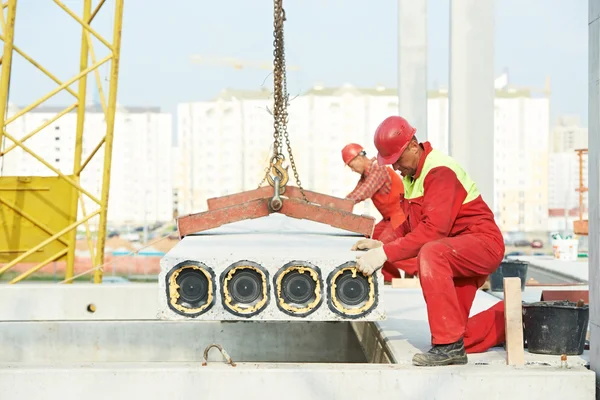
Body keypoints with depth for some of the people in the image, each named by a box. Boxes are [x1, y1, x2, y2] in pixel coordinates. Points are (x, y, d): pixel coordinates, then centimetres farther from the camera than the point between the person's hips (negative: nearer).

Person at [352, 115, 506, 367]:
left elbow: (433, 230, -30)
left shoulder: (439, 171, -20)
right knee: (460, 335, 7)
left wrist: (386, 253, -34)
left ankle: (449, 346, -37)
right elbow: (411, 226, 11)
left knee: (431, 253, -40)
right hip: (458, 255, 10)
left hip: (483, 242, -10)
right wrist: (383, 245, -7)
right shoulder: (411, 174, 8)